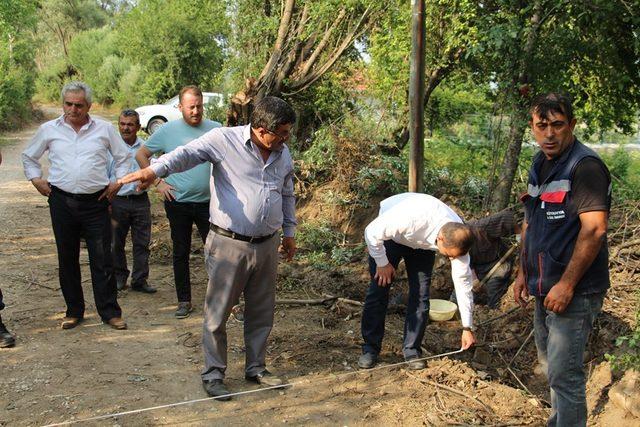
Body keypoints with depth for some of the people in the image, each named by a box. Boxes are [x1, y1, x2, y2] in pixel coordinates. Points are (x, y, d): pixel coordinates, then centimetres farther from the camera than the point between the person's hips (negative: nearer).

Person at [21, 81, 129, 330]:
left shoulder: (104, 129, 3)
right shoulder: (49, 130, 5)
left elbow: (123, 157, 14)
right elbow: (29, 157, 19)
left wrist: (118, 182, 3)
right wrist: (36, 180, 7)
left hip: (96, 201, -1)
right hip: (62, 202, 2)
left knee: (102, 260, 0)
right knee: (67, 260, 9)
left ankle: (109, 312, 8)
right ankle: (74, 311, 21)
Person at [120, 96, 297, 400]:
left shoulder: (283, 154, 9)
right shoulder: (224, 140, -10)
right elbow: (188, 154, -23)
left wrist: (289, 231, 25)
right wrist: (156, 170, -42)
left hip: (267, 246, 6)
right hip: (229, 245, -5)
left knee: (262, 312, 15)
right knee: (218, 313, 3)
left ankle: (255, 368, 31)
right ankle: (213, 374, 18)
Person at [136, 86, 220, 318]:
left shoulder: (215, 129, 0)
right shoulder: (167, 130, -2)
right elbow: (141, 155, 6)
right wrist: (157, 182, -2)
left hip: (208, 202, 0)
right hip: (178, 203, 0)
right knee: (181, 253, 10)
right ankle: (184, 301, 21)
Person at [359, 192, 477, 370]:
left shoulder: (457, 239, -29)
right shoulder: (411, 218, -46)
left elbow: (463, 283, -19)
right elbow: (372, 232, -31)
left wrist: (467, 328, -13)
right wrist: (382, 263, -18)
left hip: (422, 244, 3)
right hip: (389, 233, -3)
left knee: (420, 294, -7)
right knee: (379, 288, -8)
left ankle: (412, 350, 6)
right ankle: (370, 348, 4)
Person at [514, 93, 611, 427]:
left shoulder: (586, 166, -17)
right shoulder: (539, 165, 10)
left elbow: (594, 229, -24)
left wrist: (566, 285, -24)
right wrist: (523, 272, 15)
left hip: (574, 291, -9)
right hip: (545, 287, 9)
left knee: (564, 373, -5)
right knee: (550, 361, 22)